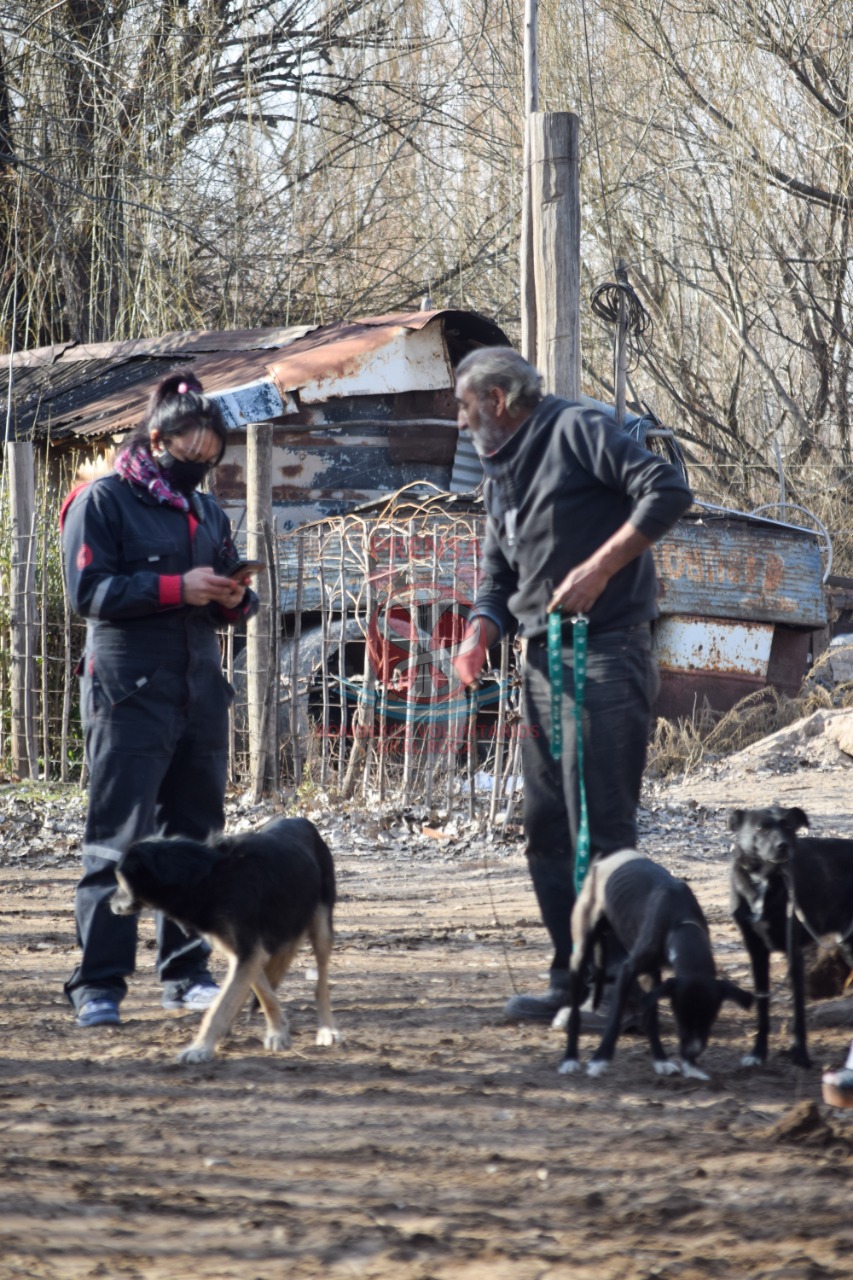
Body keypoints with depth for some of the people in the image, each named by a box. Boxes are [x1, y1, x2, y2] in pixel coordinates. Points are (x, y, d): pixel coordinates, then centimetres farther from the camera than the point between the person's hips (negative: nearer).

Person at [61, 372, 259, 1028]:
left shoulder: (208, 511, 17)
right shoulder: (102, 502, -3)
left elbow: (230, 592, 23)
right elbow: (89, 590, -12)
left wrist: (236, 598, -2)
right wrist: (179, 588, -19)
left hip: (201, 693, 7)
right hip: (130, 695, -7)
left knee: (193, 836, 9)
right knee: (117, 839, -9)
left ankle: (186, 972, 17)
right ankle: (100, 984, -8)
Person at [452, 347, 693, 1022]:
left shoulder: (578, 431, -7)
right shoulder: (500, 473, 19)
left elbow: (668, 491, -17)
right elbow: (501, 577, 22)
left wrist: (599, 567, -22)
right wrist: (480, 633, 1)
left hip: (604, 655, -9)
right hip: (544, 662, 9)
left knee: (600, 827, -11)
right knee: (546, 831, 9)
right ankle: (573, 979, 15)